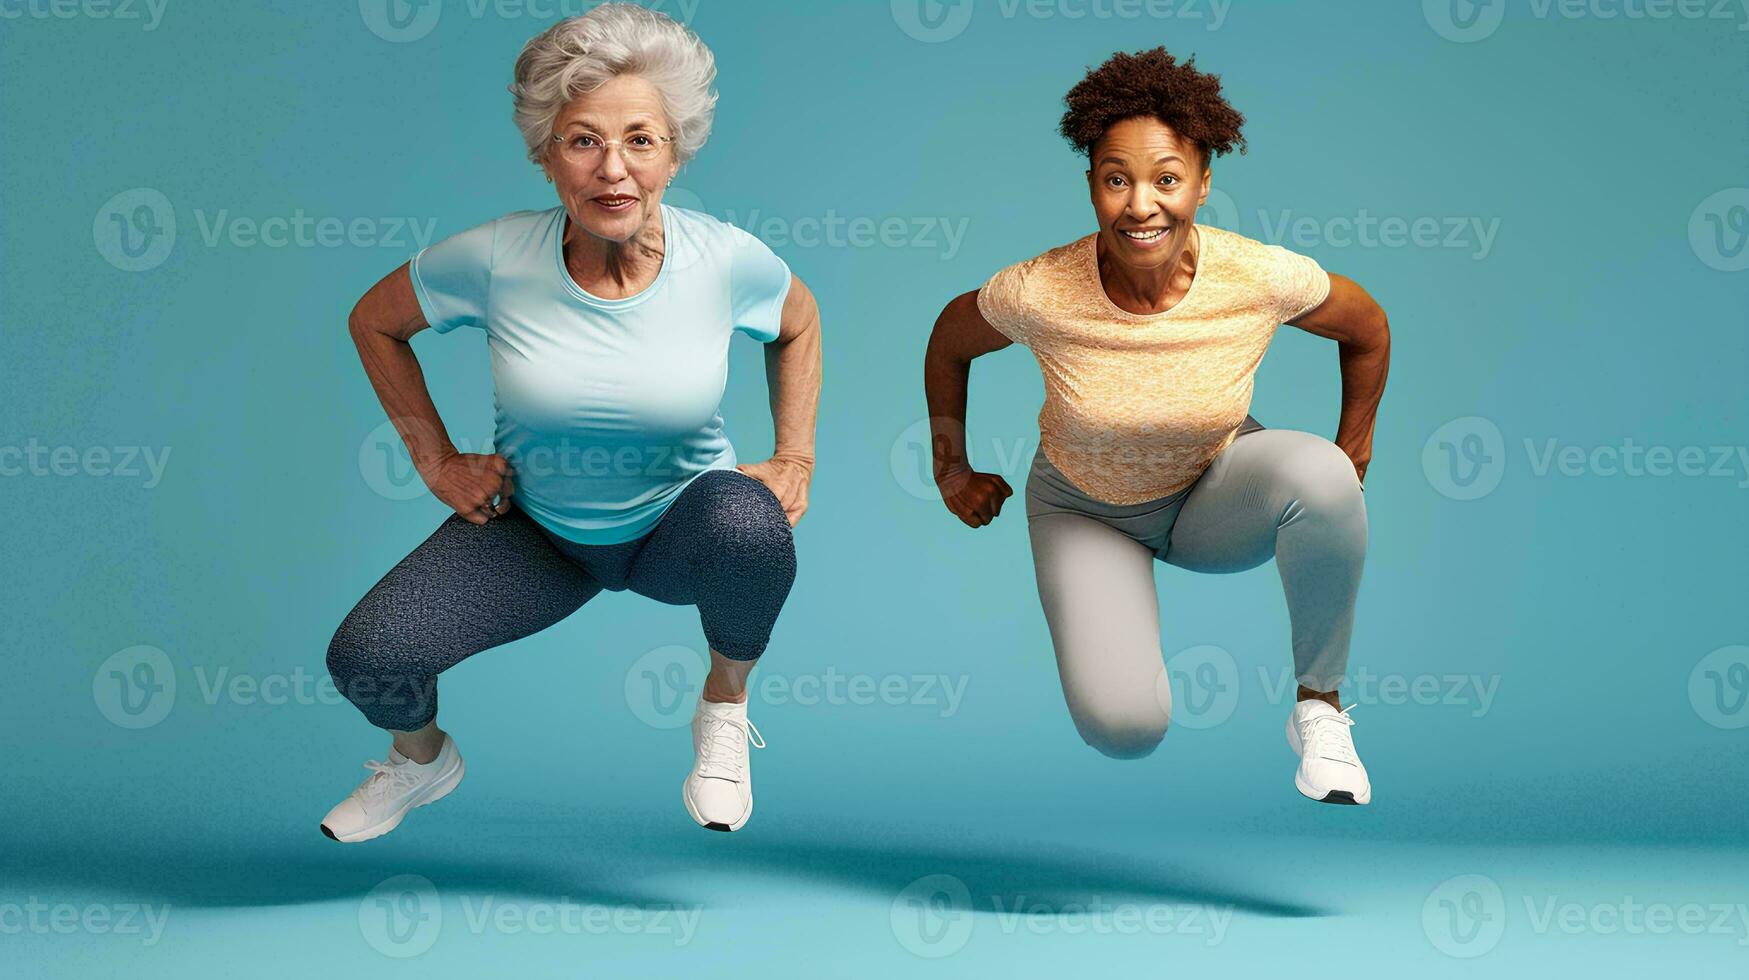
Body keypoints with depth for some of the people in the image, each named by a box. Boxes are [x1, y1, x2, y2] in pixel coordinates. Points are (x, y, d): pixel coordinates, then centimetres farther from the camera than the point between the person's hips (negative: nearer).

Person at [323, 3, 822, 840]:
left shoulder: (726, 261, -18)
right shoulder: (494, 260, -19)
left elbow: (799, 324, 7)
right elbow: (375, 322, 2)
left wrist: (794, 459, -1)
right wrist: (435, 459, -1)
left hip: (679, 526, -1)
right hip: (535, 533, 1)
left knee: (749, 526, -38)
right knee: (363, 658, -19)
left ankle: (725, 706, -4)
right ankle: (422, 757, 22)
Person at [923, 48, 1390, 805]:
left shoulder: (1264, 279, -27)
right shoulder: (1039, 295, -29)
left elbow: (1367, 330, -5)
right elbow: (949, 340, -5)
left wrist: (1347, 462, 2)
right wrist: (951, 469, 5)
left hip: (1216, 491, 1)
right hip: (1086, 510, 0)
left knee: (1319, 474, -34)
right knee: (1123, 728, -19)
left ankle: (1320, 706, -12)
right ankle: (1099, 617, 19)